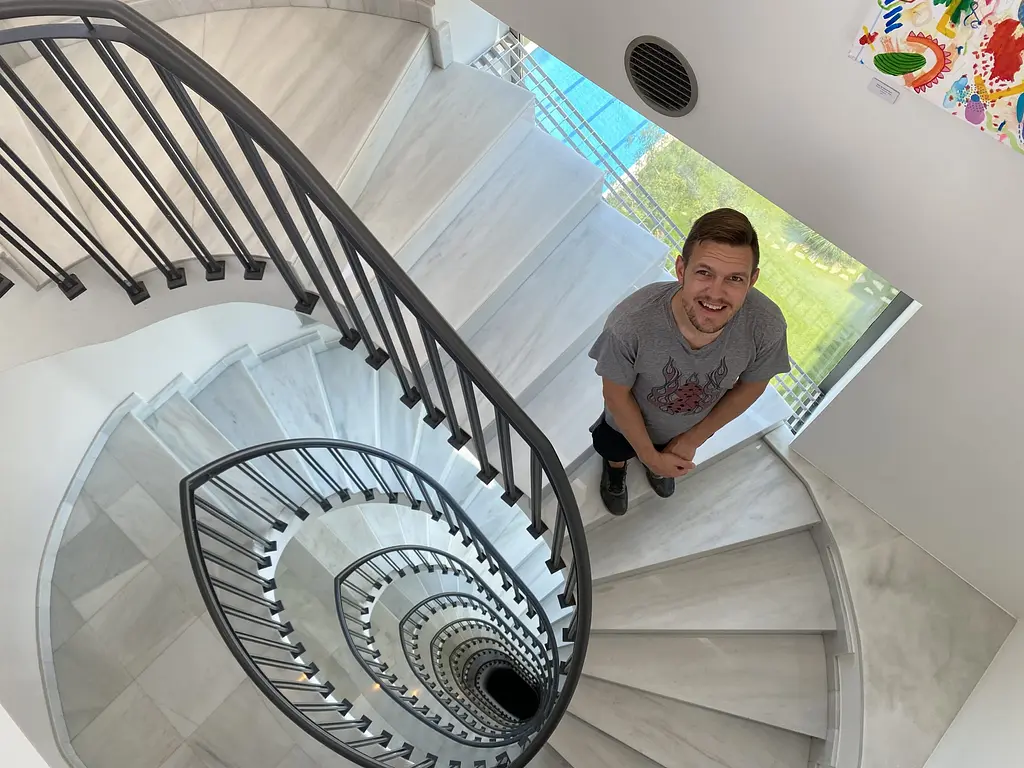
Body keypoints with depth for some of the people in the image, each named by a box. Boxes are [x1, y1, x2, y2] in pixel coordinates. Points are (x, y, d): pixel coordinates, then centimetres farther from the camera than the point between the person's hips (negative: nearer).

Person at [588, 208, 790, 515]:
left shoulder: (767, 326, -37)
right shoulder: (630, 323, -45)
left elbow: (751, 386, -14)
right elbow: (616, 394, -24)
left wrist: (693, 438, -5)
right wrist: (649, 455, -12)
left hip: (692, 427, 2)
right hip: (630, 423, -2)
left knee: (673, 462, 36)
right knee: (618, 451, 33)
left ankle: (666, 457, 71)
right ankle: (615, 467, 68)